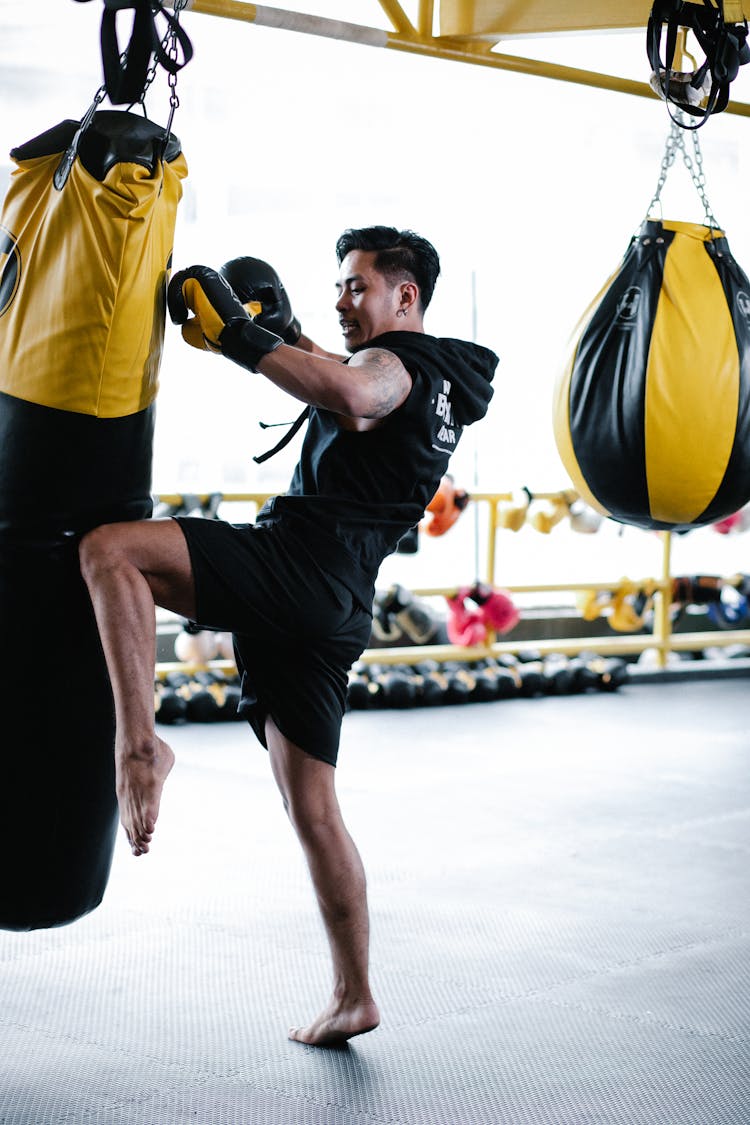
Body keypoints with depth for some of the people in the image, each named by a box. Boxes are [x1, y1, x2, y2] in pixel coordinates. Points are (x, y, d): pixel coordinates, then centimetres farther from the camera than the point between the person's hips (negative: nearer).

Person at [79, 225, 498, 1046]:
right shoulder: (438, 386, 27)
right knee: (310, 805, 12)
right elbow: (342, 401, 43)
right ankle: (352, 999, 16)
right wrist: (284, 332, 28)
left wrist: (241, 336, -24)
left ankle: (140, 744, -31)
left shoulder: (398, 363, -3)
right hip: (333, 610, 10)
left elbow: (350, 393, -29)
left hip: (300, 565, -10)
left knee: (109, 549, -20)